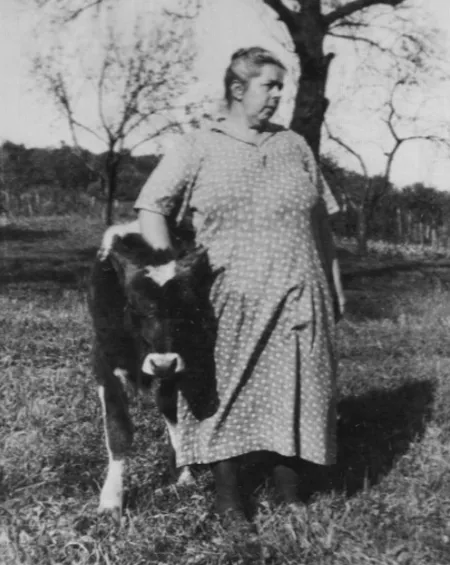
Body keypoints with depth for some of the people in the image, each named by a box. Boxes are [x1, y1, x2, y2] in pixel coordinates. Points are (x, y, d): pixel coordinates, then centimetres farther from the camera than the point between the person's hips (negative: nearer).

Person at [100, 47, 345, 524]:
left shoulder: (294, 145, 14)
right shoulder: (197, 148, 3)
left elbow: (320, 224, 15)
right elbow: (153, 206, 0)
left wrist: (333, 286, 12)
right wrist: (166, 264, -11)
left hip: (296, 296, 3)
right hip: (227, 300, -2)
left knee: (291, 385, 4)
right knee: (225, 388, 2)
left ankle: (287, 467, 18)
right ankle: (226, 486, 12)